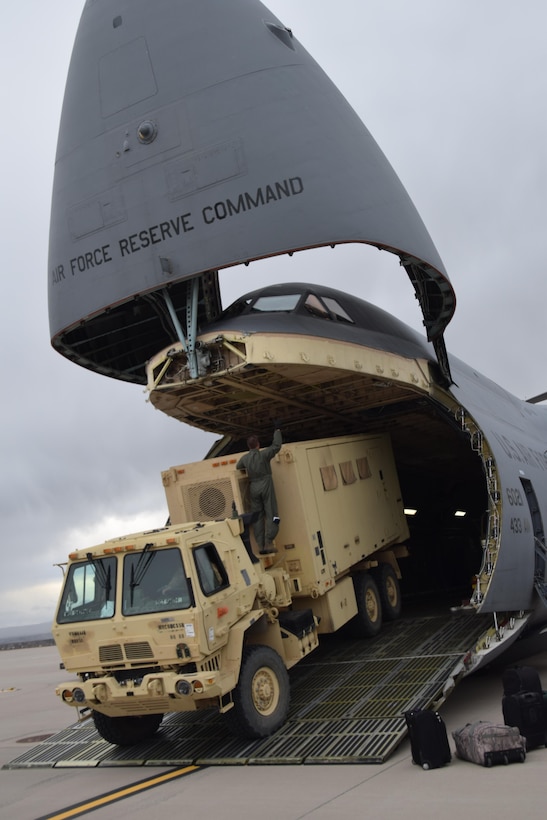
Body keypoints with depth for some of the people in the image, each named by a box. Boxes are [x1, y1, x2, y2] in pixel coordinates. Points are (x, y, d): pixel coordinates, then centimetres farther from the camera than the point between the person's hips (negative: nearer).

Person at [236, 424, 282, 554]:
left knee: (257, 516, 6)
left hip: (253, 487, 4)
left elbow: (238, 467, 23)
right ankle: (268, 543, -12)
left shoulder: (244, 458, 4)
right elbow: (277, 445, -3)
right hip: (266, 485, -4)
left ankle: (261, 545, 1)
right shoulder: (264, 454, -9)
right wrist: (277, 430, 8)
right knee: (271, 514, -2)